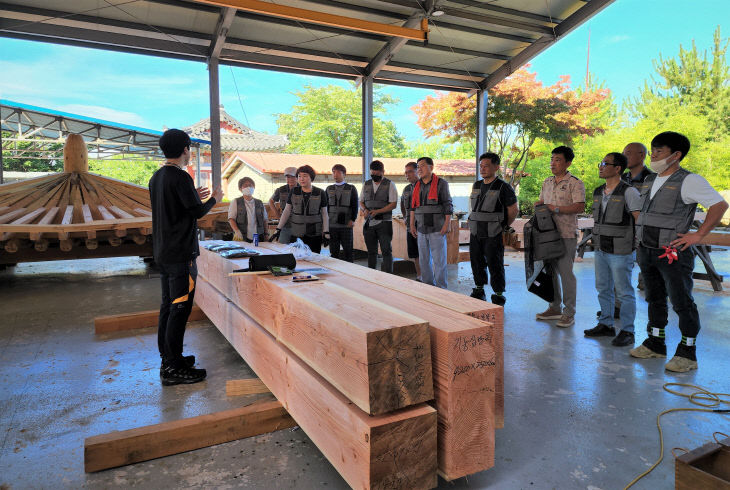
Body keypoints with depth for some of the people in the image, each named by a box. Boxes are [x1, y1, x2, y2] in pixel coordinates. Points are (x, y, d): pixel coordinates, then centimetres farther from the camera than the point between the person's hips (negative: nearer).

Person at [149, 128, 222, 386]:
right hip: (181, 253, -10)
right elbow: (198, 212, -15)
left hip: (163, 252, 10)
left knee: (168, 305, 15)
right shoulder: (181, 177, -15)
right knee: (180, 307, -5)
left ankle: (167, 358, 26)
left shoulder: (156, 177, 13)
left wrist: (194, 197, 25)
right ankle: (173, 369, 1)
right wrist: (214, 199, 3)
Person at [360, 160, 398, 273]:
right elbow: (361, 201, 17)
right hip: (369, 223, 4)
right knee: (371, 252, 11)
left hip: (384, 222, -4)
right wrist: (365, 210, -6)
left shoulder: (390, 185, -2)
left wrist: (377, 211, -17)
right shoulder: (366, 184, 12)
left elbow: (393, 204, -8)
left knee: (386, 251, -5)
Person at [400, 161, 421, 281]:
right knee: (414, 254, 12)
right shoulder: (406, 189, 15)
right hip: (410, 226, 7)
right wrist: (404, 217, 24)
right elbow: (402, 203, 33)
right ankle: (418, 276, 23)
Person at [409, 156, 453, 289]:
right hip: (421, 228, 5)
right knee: (424, 259, 9)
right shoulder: (416, 186, 13)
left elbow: (448, 205, -5)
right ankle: (428, 285, 19)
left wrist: (447, 224, -12)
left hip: (437, 228, -5)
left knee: (439, 259, -3)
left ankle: (441, 288, 5)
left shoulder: (441, 183, -3)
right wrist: (412, 224, 10)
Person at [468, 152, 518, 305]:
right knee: (477, 264, 13)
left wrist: (503, 228, 1)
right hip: (475, 234, 6)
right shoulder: (476, 186, 12)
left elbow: (513, 210, -3)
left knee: (495, 266, -1)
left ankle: (499, 296, 12)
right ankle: (479, 291, 30)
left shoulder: (503, 187, -7)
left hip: (493, 236, -6)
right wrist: (472, 226, 15)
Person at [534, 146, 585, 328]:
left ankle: (569, 313, 6)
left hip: (566, 234, -7)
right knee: (550, 270, 11)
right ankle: (555, 308, 23)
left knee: (565, 272, -4)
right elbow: (540, 201, 25)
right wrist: (540, 205, 4)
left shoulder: (575, 183, -6)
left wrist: (556, 209, -17)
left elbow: (580, 207, -16)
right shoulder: (547, 182, 16)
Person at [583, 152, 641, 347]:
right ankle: (606, 325, 28)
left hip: (620, 252, -7)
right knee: (603, 289, 15)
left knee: (624, 293, 1)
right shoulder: (598, 192, 10)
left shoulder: (629, 192, -12)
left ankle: (627, 331, 11)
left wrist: (640, 247, -14)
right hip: (601, 250, 7)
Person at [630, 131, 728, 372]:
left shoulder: (689, 181, -8)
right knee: (655, 299, 16)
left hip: (673, 253, -7)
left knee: (682, 303, 1)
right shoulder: (649, 181, 14)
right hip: (647, 251, 8)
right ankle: (655, 344, 28)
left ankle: (687, 353, 11)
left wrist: (698, 235, -14)